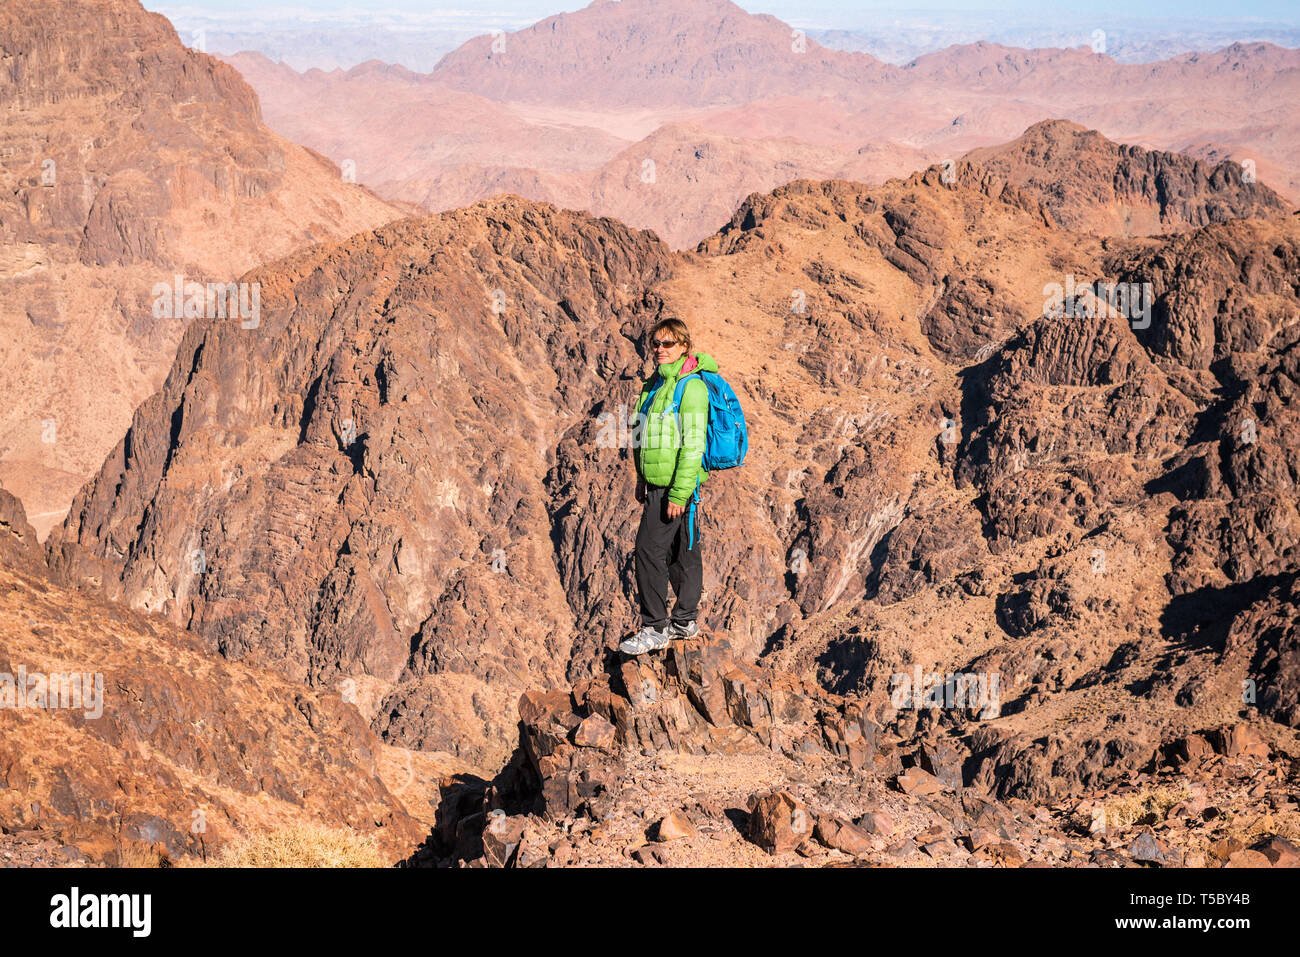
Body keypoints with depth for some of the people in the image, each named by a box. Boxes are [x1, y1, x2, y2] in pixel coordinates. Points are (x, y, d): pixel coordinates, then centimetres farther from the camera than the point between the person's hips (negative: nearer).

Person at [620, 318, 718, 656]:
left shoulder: (691, 386, -15)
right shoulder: (658, 383, 13)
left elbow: (694, 444, -19)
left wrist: (679, 492, -22)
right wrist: (643, 481, 20)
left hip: (675, 484, -9)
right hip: (659, 482, 9)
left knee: (650, 549, -10)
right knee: (683, 551, 15)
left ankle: (655, 628, -5)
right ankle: (685, 621, 22)